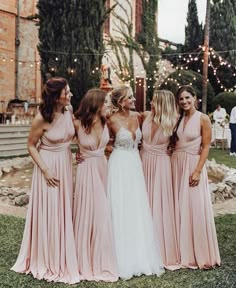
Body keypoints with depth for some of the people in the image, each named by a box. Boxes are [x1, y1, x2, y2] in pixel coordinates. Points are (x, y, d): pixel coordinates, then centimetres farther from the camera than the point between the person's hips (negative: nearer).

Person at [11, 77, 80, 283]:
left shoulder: (69, 110, -5)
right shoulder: (42, 118, -20)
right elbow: (31, 145, -9)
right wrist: (44, 170, -15)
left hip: (66, 165, 5)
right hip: (48, 166, -5)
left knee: (64, 212, 13)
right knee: (48, 213, 3)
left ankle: (63, 258, 29)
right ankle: (45, 260, 21)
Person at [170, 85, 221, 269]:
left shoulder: (203, 119, -7)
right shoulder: (178, 119, 9)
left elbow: (206, 147, -10)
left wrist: (198, 171, -17)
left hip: (193, 164, -5)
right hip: (176, 164, 6)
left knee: (196, 207, -4)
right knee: (179, 207, 8)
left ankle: (201, 254, 8)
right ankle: (184, 252, 20)